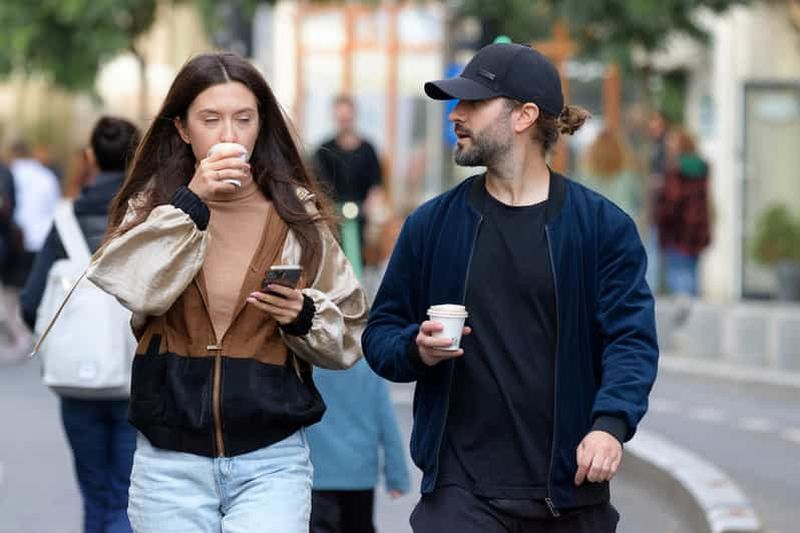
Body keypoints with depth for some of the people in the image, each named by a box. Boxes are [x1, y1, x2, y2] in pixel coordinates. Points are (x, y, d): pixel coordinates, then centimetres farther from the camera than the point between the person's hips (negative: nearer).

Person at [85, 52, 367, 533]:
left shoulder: (297, 213, 6)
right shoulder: (152, 204, 5)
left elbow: (349, 335, 9)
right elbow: (125, 289, -15)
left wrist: (305, 317, -10)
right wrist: (189, 203, -18)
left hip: (272, 460, -1)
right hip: (170, 461, 1)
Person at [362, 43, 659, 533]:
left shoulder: (603, 226, 0)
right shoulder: (433, 224, 6)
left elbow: (632, 337, -6)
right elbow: (381, 331, 11)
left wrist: (612, 424, -23)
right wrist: (416, 350, -12)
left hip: (570, 492, 0)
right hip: (462, 491, 0)